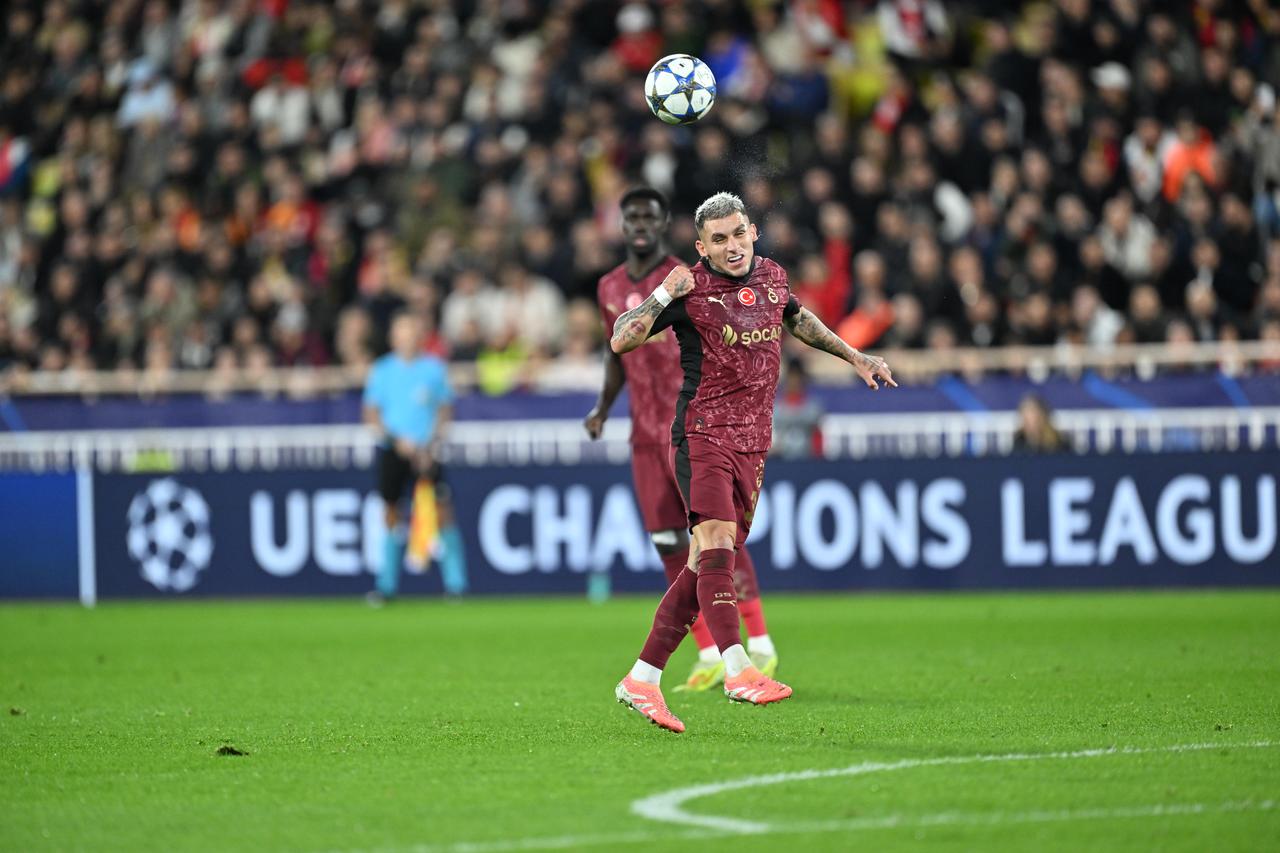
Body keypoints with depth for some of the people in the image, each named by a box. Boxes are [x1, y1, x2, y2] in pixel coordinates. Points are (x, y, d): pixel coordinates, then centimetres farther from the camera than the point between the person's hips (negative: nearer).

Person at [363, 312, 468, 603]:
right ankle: (387, 584, 10)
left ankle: (455, 582, -5)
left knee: (441, 511, -9)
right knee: (391, 512, 2)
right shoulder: (382, 370, 4)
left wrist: (431, 445, -9)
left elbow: (445, 409, 4)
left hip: (426, 451, -1)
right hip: (392, 449, 1)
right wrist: (396, 440, -10)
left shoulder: (434, 368, 2)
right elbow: (371, 414, 4)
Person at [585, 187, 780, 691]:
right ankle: (710, 658, 8)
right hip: (646, 436, 6)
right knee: (670, 547, 2)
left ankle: (760, 648, -4)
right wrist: (604, 406, 14)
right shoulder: (610, 288, 12)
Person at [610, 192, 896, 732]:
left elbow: (796, 317, 33)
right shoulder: (691, 291, -7)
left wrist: (855, 357, 34)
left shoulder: (772, 278, 10)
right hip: (702, 435, -6)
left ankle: (641, 681, 6)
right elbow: (621, 341, -11)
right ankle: (736, 669, -32)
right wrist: (662, 296, -22)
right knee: (716, 542, -24)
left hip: (752, 443, 6)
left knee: (706, 566, 2)